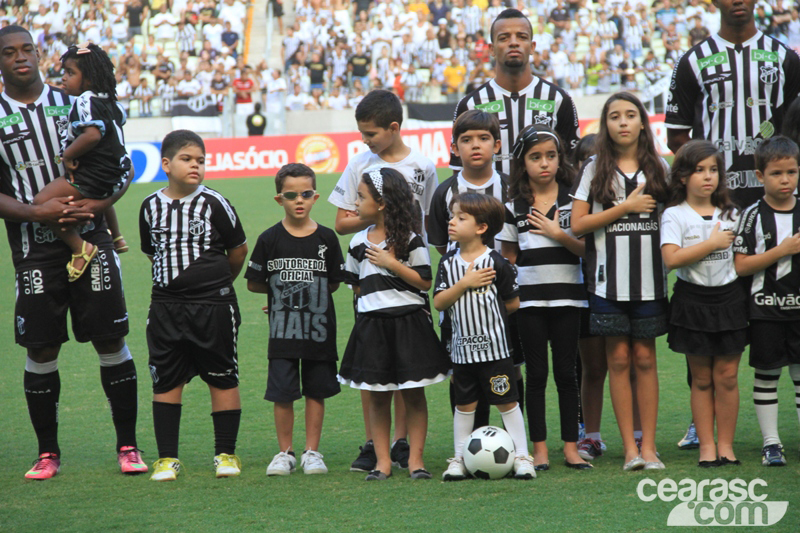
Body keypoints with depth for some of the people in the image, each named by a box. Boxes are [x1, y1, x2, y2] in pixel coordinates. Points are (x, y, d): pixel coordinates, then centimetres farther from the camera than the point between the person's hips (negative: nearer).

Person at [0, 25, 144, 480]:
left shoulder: (74, 103, 8)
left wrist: (99, 203, -8)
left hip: (90, 236, 1)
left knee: (112, 342, 0)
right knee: (41, 350, 2)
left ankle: (128, 446, 9)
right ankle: (48, 452, 14)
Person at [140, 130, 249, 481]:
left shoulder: (214, 203, -5)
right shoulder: (151, 207, 4)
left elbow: (238, 249, 5)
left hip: (214, 305, -3)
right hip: (166, 305, 3)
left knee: (222, 379, 4)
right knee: (165, 381, 5)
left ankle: (225, 453, 13)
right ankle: (167, 457, 12)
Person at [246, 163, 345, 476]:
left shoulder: (326, 239, 1)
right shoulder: (270, 240, -2)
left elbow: (334, 283, 5)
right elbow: (254, 283, 2)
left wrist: (307, 293, 1)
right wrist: (280, 291, 4)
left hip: (319, 330, 1)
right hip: (283, 330, -1)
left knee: (316, 391, 7)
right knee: (282, 393, 0)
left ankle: (311, 451, 17)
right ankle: (285, 452, 12)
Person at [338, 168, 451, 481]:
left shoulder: (410, 240, -5)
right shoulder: (359, 242, 8)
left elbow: (425, 281, -9)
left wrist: (391, 263, -13)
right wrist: (375, 297, 4)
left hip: (409, 323, -4)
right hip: (371, 325, 4)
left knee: (413, 394, 0)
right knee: (377, 396, 5)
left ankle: (415, 458, 7)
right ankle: (382, 461, 10)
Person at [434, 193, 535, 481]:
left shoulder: (496, 263, -8)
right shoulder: (448, 262, 3)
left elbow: (513, 303, -1)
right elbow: (439, 302, -5)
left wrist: (485, 314, 3)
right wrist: (465, 283, -15)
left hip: (494, 346, -4)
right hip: (462, 346, 4)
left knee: (506, 401, 1)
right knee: (464, 403, 11)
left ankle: (521, 457, 8)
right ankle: (460, 459, 19)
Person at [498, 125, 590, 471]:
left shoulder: (573, 200, 3)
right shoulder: (514, 207, 5)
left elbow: (586, 249, -1)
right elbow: (508, 257, 9)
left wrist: (558, 234, -14)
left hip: (567, 298, 0)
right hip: (528, 300, 1)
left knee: (566, 372, 3)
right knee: (536, 374, 3)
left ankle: (571, 448, 8)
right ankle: (540, 450, 7)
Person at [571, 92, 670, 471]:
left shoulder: (659, 168, 8)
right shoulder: (595, 169, 4)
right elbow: (578, 224, -3)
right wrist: (626, 207, -8)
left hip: (649, 278, 1)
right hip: (609, 279, -1)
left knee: (645, 358, 2)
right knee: (619, 359, 0)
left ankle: (648, 444, 5)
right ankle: (629, 447, 4)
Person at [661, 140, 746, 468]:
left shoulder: (730, 213, 7)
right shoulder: (674, 215, -5)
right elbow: (671, 258, -20)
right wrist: (712, 243, -16)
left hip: (729, 297, 2)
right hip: (693, 301, -2)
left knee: (727, 376, 2)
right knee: (701, 378, 4)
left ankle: (726, 444, 9)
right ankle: (706, 446, 10)